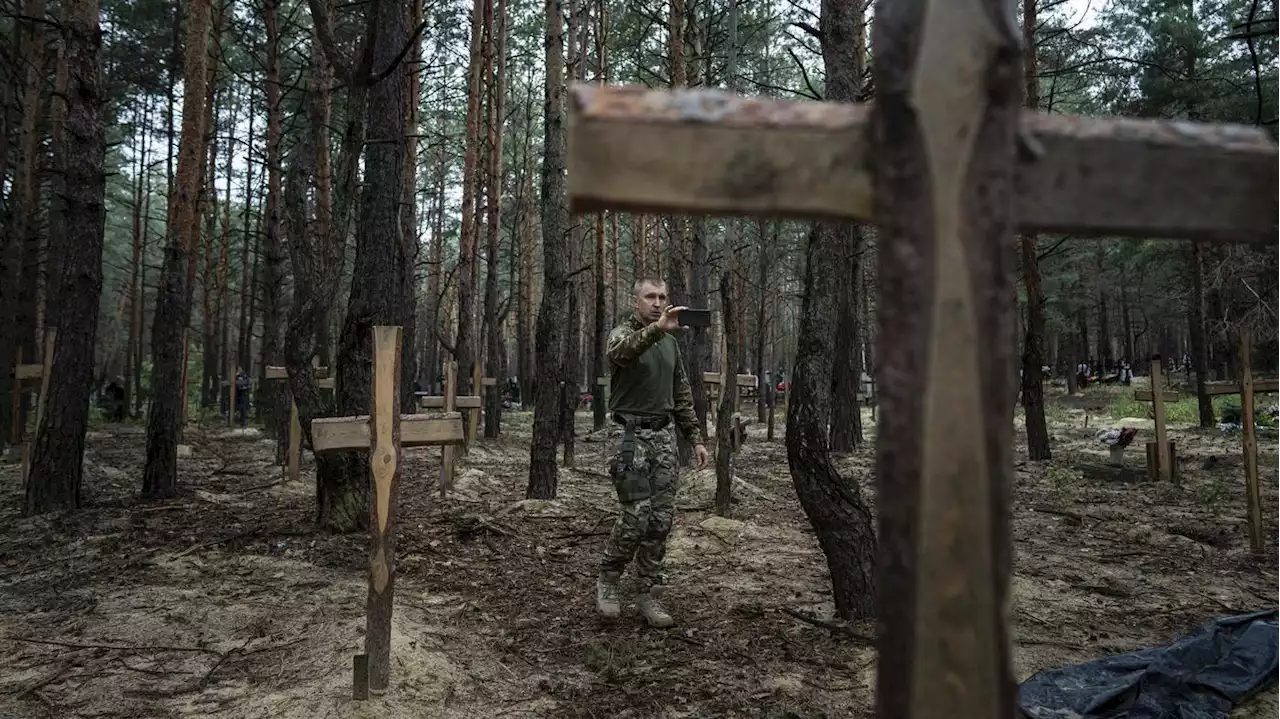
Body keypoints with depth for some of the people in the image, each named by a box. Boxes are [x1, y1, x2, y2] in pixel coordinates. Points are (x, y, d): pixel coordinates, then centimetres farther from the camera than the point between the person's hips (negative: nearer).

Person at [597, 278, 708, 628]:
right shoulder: (623, 333, -6)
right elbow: (620, 351, -33)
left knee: (661, 520, 4)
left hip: (663, 436, 6)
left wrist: (696, 438, 14)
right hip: (630, 435, -6)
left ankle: (648, 593, 16)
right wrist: (657, 329, -50)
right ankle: (607, 580, 15)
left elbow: (682, 395, 20)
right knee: (637, 515, -9)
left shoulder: (670, 343, 15)